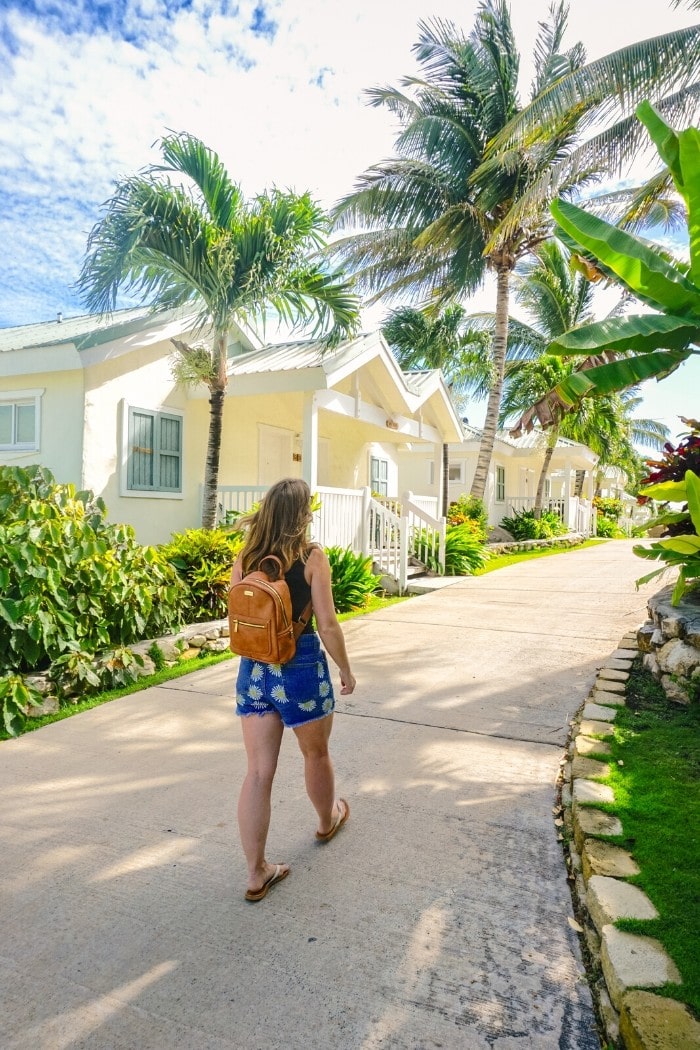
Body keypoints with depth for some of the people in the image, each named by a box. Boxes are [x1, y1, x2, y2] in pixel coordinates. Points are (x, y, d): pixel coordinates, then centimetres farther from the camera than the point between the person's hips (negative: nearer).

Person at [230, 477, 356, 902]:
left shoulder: (244, 558, 0)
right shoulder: (311, 556, -14)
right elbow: (327, 625, -13)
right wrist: (346, 670, 1)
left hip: (254, 670, 4)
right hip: (301, 667, -3)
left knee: (258, 771, 10)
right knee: (316, 754, 23)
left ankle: (257, 872, 18)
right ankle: (328, 820, 49)